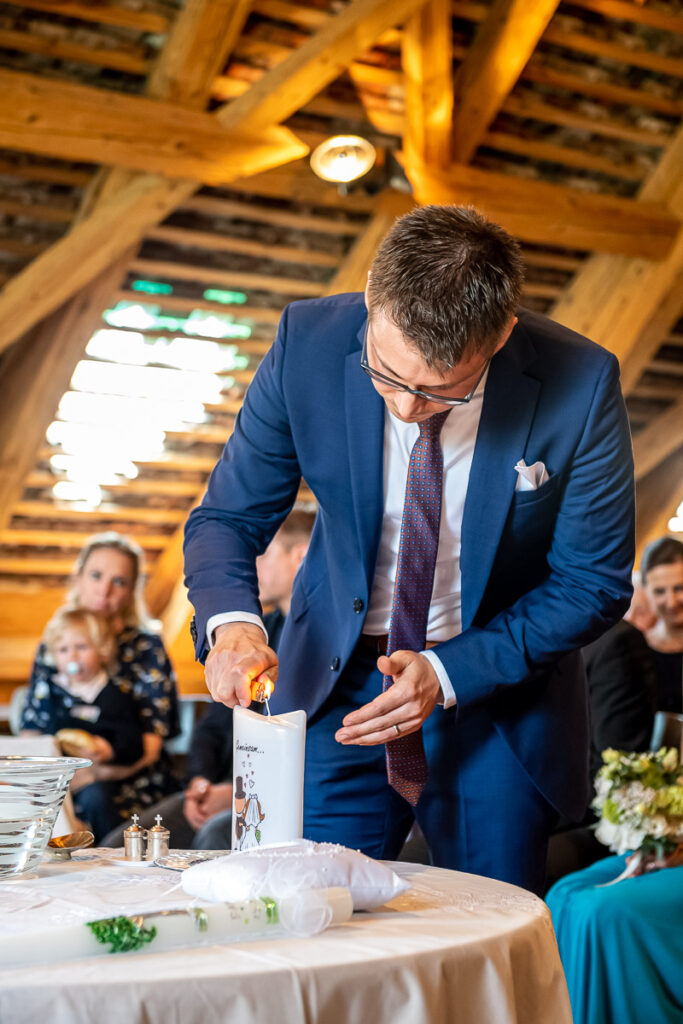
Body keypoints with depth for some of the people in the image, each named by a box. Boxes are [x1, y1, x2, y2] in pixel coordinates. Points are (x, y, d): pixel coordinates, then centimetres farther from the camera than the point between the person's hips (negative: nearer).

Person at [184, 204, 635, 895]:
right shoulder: (308, 344, -16)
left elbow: (593, 583, -10)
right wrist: (230, 621, -26)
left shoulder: (580, 385, -20)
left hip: (500, 690, -1)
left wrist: (449, 673, -20)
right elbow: (227, 516, -5)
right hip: (336, 686, 1)